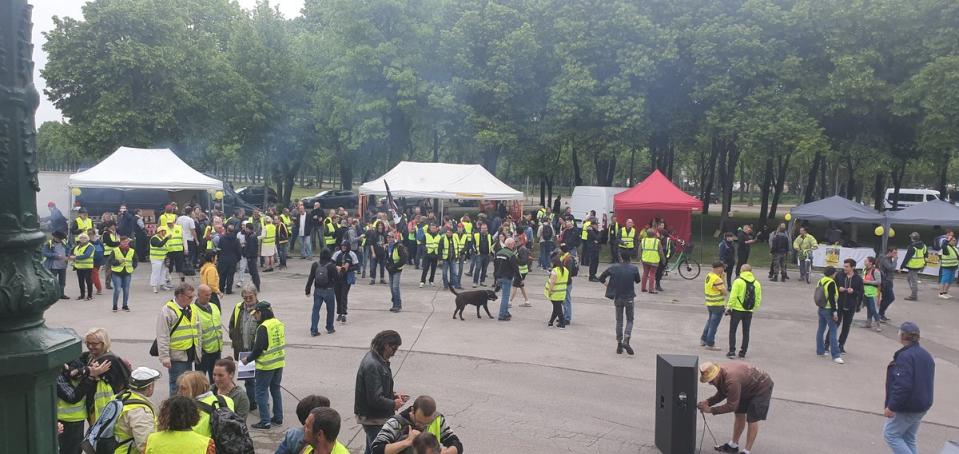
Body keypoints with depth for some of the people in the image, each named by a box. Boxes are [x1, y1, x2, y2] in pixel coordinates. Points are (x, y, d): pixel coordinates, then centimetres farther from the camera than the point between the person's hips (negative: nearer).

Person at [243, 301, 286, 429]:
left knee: (261, 392, 3)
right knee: (276, 390, 18)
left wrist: (248, 359, -4)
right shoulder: (280, 324, 4)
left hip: (266, 365, -7)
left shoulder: (263, 327, -19)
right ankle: (278, 418, 23)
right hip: (279, 363, 8)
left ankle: (265, 421, 3)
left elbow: (258, 348, -19)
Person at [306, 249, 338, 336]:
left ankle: (313, 330, 2)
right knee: (330, 310, 15)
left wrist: (308, 290, 6)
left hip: (317, 290, 2)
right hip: (329, 291, -2)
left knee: (315, 310, 7)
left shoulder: (315, 265, -5)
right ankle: (330, 328, 26)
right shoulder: (332, 266, -14)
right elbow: (336, 278, -6)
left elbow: (310, 278, -1)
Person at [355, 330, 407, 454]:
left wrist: (393, 395, 6)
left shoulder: (378, 359, 5)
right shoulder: (372, 365, -27)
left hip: (376, 416, 10)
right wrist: (393, 404, -13)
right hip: (373, 418, -10)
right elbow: (375, 399, -27)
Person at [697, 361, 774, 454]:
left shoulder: (731, 380, -39)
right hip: (747, 387, 9)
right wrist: (708, 402, -12)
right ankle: (733, 445, 23)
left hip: (761, 386, -9)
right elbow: (722, 394, 3)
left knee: (752, 419, -6)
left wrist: (710, 410, -29)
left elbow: (732, 406, -32)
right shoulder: (720, 374, -12)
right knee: (739, 415, 11)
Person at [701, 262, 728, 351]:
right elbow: (725, 292, -21)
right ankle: (710, 344, 8)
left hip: (709, 303, 9)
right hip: (718, 305, -9)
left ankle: (703, 340, 32)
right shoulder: (717, 279, -23)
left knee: (709, 322, 24)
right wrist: (724, 281, -11)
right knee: (714, 325, 2)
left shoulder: (708, 276, 5)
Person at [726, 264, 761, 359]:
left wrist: (729, 307, -5)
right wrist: (754, 308, 16)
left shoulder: (738, 281, -11)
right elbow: (759, 299, 5)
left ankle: (732, 351, 1)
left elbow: (733, 296, -14)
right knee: (746, 332, 14)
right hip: (749, 311, 4)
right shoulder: (756, 283, 4)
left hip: (737, 310, -4)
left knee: (732, 331, 6)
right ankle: (743, 352, 17)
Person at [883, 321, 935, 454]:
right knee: (909, 438, 17)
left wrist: (891, 407, -22)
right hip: (922, 406, 9)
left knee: (890, 434, 2)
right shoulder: (926, 355, 9)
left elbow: (903, 386, -28)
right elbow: (928, 383, 19)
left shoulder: (905, 356, -22)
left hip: (906, 408, -9)